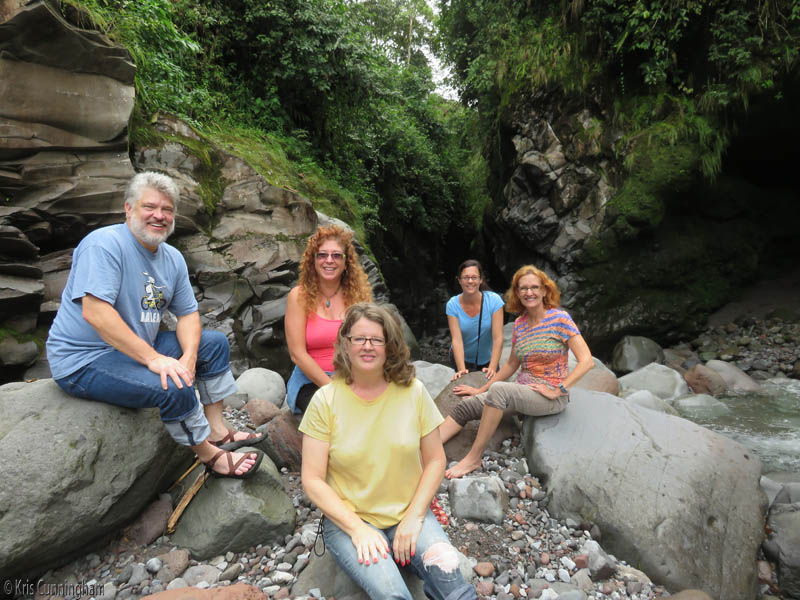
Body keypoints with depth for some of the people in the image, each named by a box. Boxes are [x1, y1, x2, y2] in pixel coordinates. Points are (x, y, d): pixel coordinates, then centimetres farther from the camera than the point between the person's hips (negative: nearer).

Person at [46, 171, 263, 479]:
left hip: (139, 347, 9)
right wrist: (153, 358, -33)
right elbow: (95, 312, -31)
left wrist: (189, 356, -13)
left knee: (215, 343, 6)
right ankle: (210, 455, -5)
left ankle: (217, 431, 9)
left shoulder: (172, 258, 5)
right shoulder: (104, 244, -20)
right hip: (83, 361, -9)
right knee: (173, 386, -30)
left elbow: (188, 313, 6)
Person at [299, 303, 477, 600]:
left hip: (409, 514, 2)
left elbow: (435, 460, 1)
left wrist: (413, 517, -9)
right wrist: (357, 528, -16)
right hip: (348, 518, -1)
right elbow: (312, 480, -8)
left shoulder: (412, 391, -6)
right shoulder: (325, 400, -10)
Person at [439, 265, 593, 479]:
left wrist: (557, 390, -19)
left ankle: (473, 458, -23)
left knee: (498, 389, -33)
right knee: (465, 407, -12)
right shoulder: (519, 323, 9)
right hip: (523, 389, 7)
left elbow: (587, 361, -15)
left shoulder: (560, 319, -9)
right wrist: (481, 389, 15)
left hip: (551, 397, -6)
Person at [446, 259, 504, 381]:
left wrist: (492, 368, -30)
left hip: (488, 360, 0)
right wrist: (461, 369, -32)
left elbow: (498, 338, -22)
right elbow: (456, 340, -22)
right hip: (462, 359, 0)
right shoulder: (452, 305, -16)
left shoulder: (494, 300, -19)